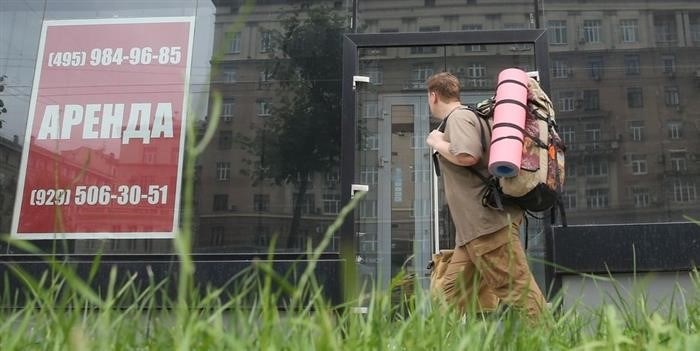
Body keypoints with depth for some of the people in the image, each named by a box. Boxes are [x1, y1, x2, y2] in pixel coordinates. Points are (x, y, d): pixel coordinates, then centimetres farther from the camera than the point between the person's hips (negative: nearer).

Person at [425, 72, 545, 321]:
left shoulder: (459, 117, -4)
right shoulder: (464, 117, 26)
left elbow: (467, 156, -22)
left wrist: (437, 143, -6)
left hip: (488, 222, -10)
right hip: (474, 228, 10)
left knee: (515, 288, -13)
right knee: (453, 293, 6)